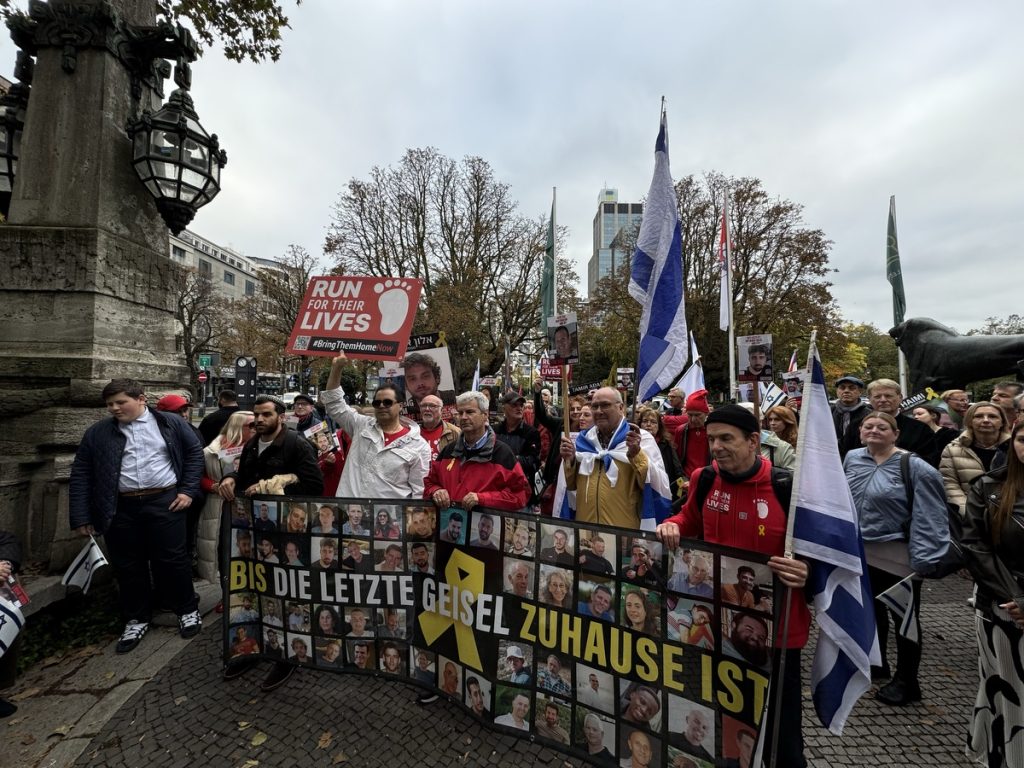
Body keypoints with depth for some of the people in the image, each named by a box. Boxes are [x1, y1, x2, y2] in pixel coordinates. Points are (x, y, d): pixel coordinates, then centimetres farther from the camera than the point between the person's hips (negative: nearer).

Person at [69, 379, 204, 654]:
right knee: (128, 566, 12)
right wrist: (81, 517, 2)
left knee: (172, 560, 4)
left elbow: (195, 452, 4)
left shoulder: (171, 423, 1)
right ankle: (137, 619, 32)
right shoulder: (97, 433, 6)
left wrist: (188, 490, -4)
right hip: (120, 508, 3)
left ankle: (188, 609, 23)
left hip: (164, 502, -3)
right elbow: (81, 475, 7)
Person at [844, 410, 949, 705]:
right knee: (871, 609, 20)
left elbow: (928, 514, -16)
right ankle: (875, 663, 39)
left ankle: (906, 681, 25)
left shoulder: (913, 466, -15)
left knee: (904, 616, 9)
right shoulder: (852, 459, 1)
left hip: (899, 556, -5)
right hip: (862, 551, 6)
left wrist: (924, 557, -21)